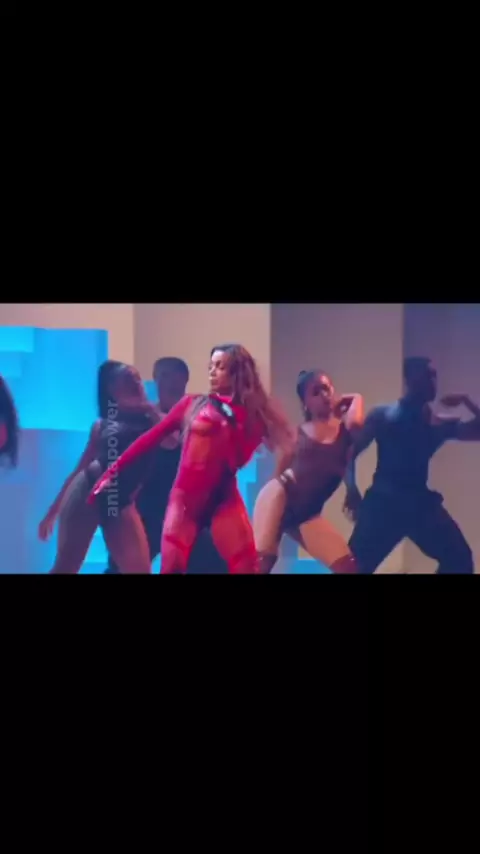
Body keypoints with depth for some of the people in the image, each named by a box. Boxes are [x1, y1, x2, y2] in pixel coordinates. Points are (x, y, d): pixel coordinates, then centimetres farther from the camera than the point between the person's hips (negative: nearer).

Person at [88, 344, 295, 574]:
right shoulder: (193, 404, 6)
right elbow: (152, 437, 5)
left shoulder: (249, 414, 6)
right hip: (185, 497, 0)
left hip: (223, 497, 0)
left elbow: (238, 459, -7)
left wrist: (230, 420, -12)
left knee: (247, 566, -13)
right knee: (172, 566, -13)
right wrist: (114, 469, 2)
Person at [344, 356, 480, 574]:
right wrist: (352, 489, -14)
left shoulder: (441, 424, 11)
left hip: (420, 503, 4)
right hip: (384, 501, -4)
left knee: (459, 558, -3)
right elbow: (351, 452, 0)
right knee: (357, 564, -10)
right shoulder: (382, 415, 3)